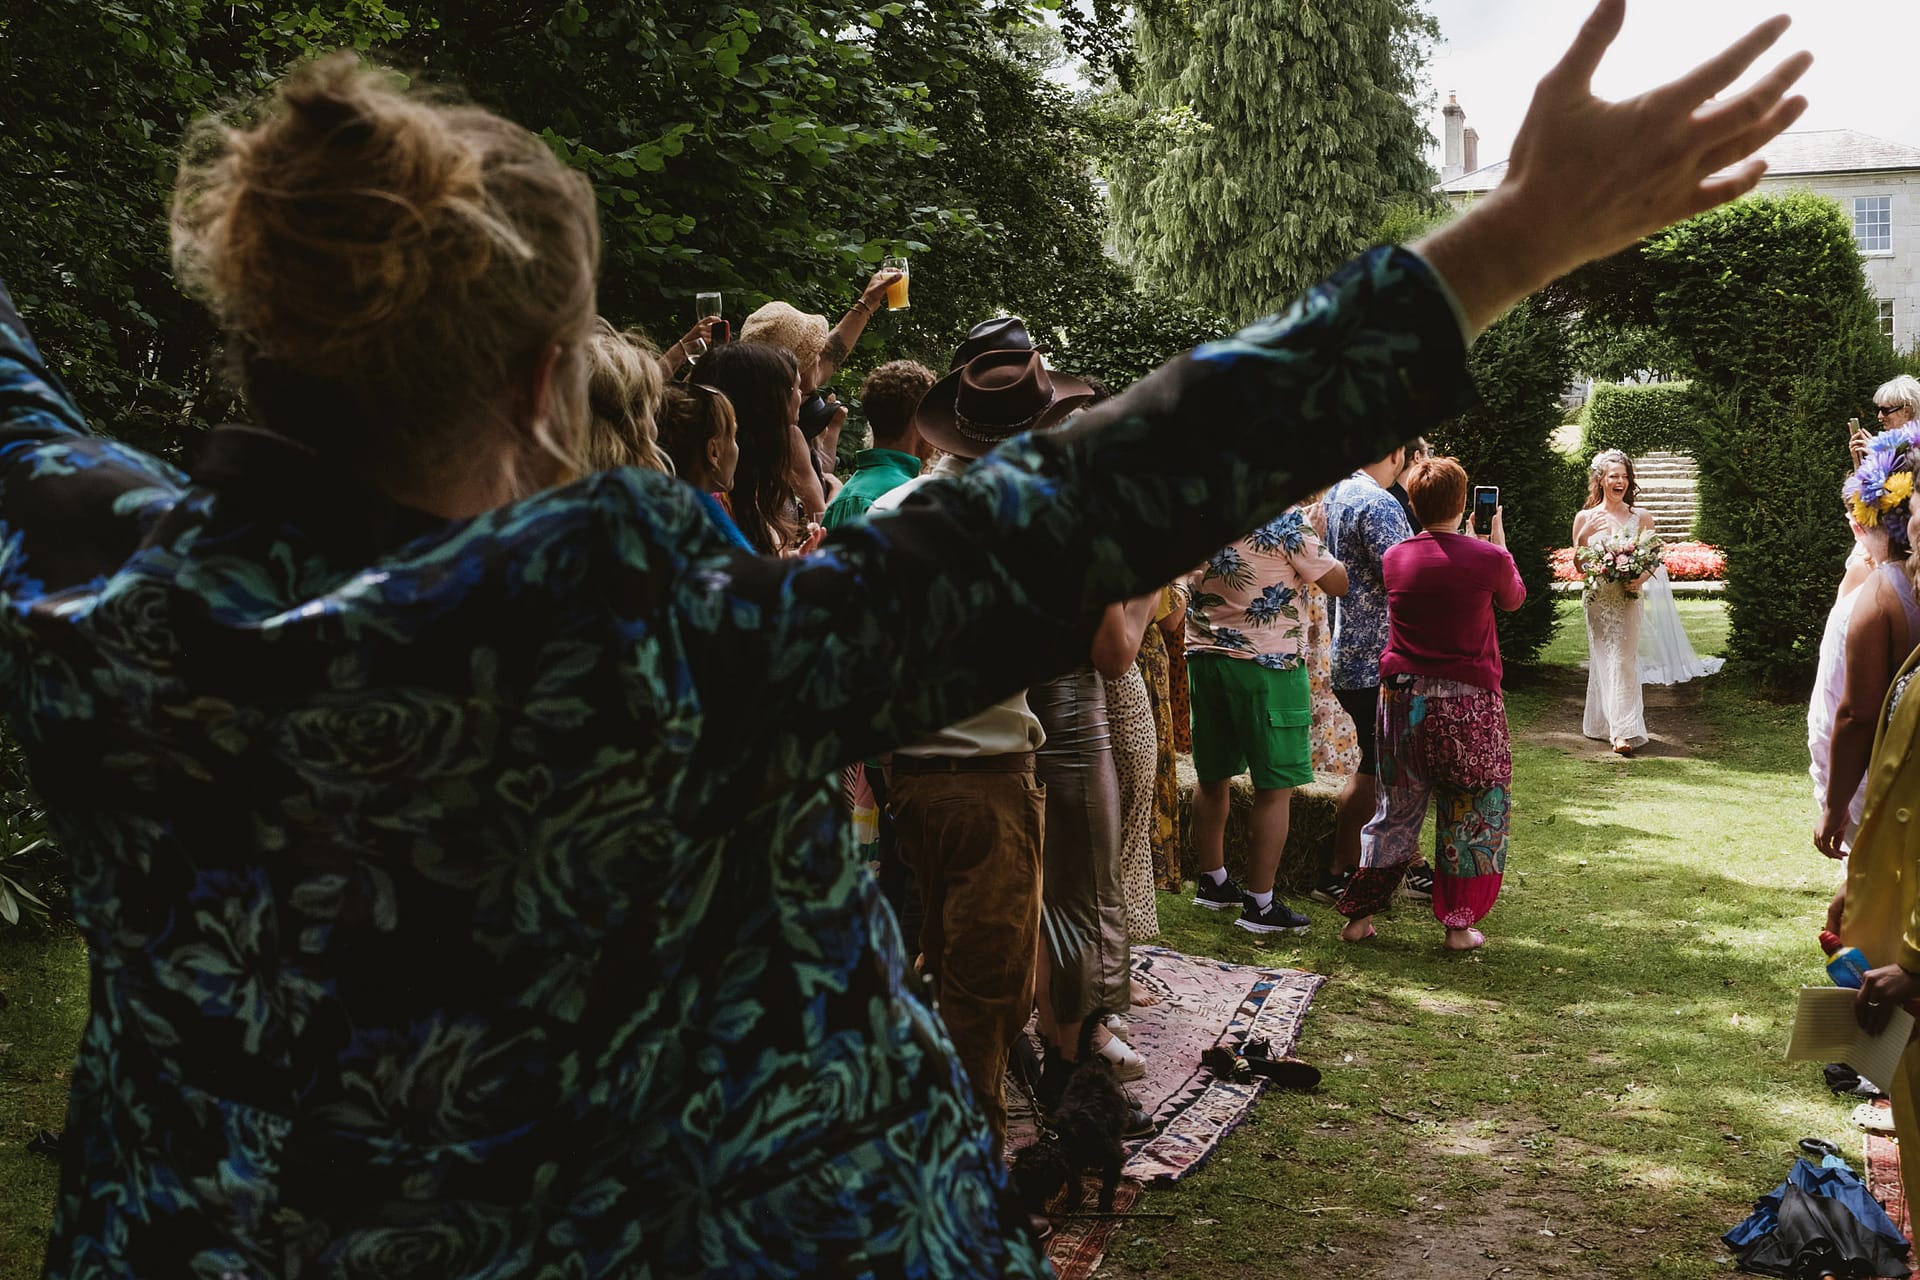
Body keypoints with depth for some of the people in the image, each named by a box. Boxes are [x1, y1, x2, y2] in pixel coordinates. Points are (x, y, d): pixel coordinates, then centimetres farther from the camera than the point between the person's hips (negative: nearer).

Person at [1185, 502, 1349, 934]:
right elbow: (1338, 584, -5)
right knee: (1275, 787, 1)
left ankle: (1212, 882, 33)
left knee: (1213, 778, 18)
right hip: (1265, 664, -6)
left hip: (1204, 655, 7)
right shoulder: (1285, 517, -12)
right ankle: (1260, 905, 3)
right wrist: (1317, 536, 11)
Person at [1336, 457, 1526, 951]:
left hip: (1402, 698, 4)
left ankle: (1359, 917, 16)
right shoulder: (1487, 559, -11)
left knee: (1396, 809, 14)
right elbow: (1514, 598, 12)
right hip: (1467, 702, -3)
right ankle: (1459, 924, 14)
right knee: (1471, 814, 11)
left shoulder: (1394, 558, -2)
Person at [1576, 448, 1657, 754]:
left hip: (1628, 599, -1)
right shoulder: (1586, 518, 3)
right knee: (1602, 659, 5)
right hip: (1597, 599, 1)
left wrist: (1640, 579, -14)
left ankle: (1624, 731, -8)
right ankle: (1602, 724, 14)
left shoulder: (1641, 517, 4)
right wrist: (1586, 533, -12)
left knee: (1623, 660, -7)